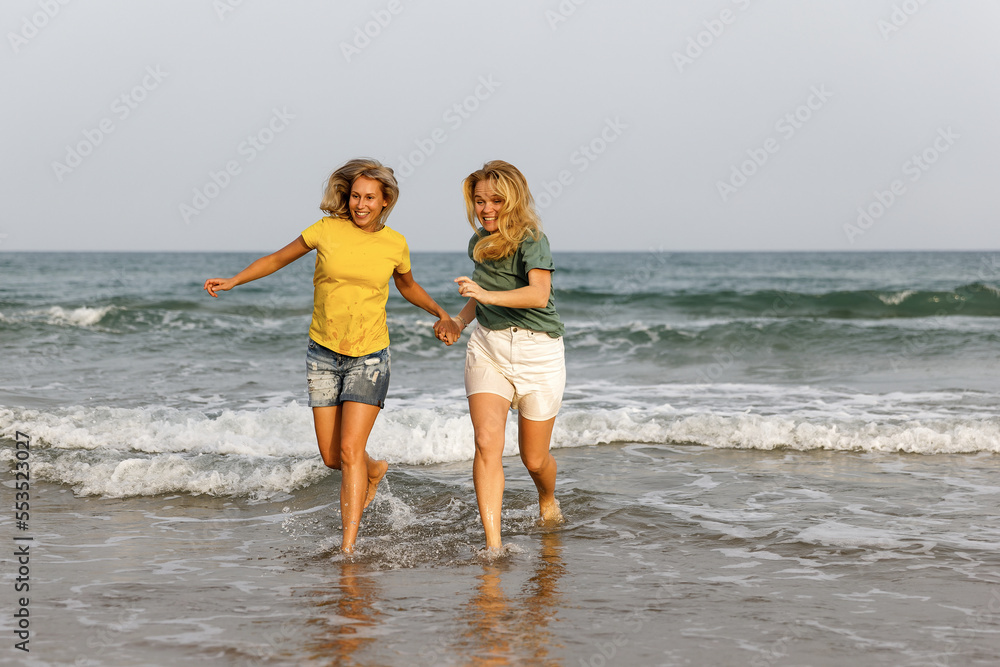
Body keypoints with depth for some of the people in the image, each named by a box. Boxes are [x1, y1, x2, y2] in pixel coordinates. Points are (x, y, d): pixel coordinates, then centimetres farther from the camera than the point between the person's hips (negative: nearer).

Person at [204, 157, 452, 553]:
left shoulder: (395, 244, -2)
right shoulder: (327, 230, -6)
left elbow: (408, 287, 18)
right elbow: (278, 259, 7)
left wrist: (440, 312, 4)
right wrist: (232, 281, -2)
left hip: (368, 357, -2)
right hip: (324, 354, 2)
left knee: (350, 449, -15)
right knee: (331, 457, 7)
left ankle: (348, 546, -13)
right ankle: (374, 471, 41)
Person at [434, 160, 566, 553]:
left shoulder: (532, 240, -14)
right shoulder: (479, 243, 8)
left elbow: (539, 294, -31)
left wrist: (487, 295, -44)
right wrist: (460, 321, 9)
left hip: (538, 351, -4)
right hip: (487, 348, 5)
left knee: (534, 458, 7)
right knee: (487, 442, -17)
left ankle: (548, 500, 43)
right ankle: (493, 545, -19)